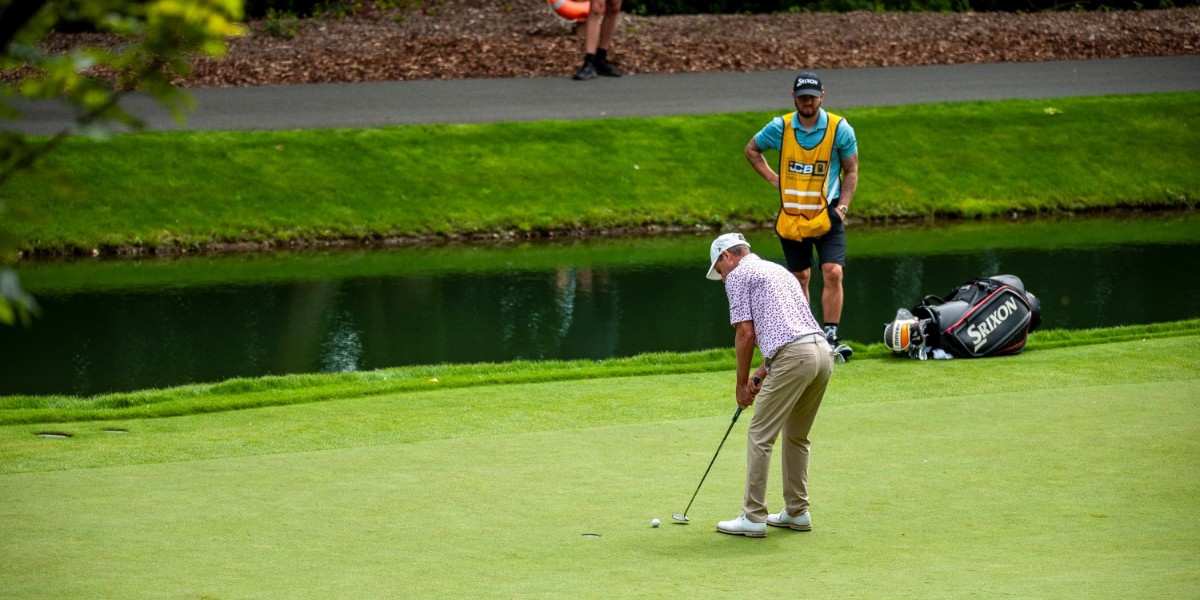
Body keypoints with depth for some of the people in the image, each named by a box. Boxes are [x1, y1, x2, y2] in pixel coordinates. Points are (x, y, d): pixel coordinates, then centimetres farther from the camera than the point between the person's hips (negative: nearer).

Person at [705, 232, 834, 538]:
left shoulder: (738, 275, 6)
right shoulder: (778, 270, 31)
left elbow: (745, 333, -2)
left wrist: (742, 383, 8)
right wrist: (761, 375, 23)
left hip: (793, 358, -8)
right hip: (823, 352, 8)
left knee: (760, 436, 0)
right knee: (796, 436, 21)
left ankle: (753, 518, 0)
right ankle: (797, 512, 23)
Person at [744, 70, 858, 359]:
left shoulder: (840, 129, -8)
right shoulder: (780, 127, -4)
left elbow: (851, 171, 3)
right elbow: (751, 149, 15)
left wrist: (842, 206, -7)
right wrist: (773, 178, 4)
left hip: (827, 216, -2)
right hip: (791, 216, 2)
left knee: (833, 273, -17)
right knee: (800, 278, 12)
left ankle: (830, 337, -14)